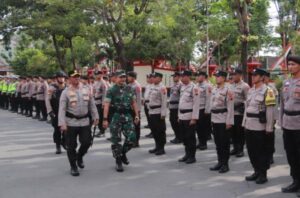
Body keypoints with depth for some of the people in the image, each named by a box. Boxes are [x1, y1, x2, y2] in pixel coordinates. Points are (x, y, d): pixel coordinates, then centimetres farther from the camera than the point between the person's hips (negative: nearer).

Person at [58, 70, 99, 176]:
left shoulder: (86, 89, 5)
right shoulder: (66, 92, -6)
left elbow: (92, 104, 11)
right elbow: (62, 109, -10)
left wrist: (95, 117, 9)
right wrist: (62, 123, -17)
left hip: (85, 121, 3)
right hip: (71, 123, -3)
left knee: (87, 142, 2)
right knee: (71, 146, 3)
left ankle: (79, 157, 33)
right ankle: (73, 167, 19)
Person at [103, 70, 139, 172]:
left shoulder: (129, 89, 9)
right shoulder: (111, 90, -5)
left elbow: (134, 102, 13)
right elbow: (106, 105, -11)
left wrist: (136, 115, 7)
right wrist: (105, 119, -18)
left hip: (128, 116, 4)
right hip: (116, 117, -4)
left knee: (131, 138, -2)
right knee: (116, 140, 2)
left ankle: (123, 153, 25)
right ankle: (118, 161, 15)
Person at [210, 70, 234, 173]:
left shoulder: (227, 90, -10)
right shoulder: (214, 90, 11)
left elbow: (230, 107, -13)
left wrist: (229, 121, -17)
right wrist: (212, 119, 15)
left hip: (223, 120, -7)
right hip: (214, 119, 7)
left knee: (225, 142, 1)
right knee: (217, 142, 12)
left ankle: (225, 164, 8)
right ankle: (220, 162, 22)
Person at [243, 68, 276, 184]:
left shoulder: (267, 91, -10)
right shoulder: (250, 91, 13)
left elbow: (270, 111, -12)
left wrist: (269, 128, -14)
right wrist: (244, 123, 15)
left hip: (260, 126, -7)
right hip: (249, 125, 7)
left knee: (261, 151, 2)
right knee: (251, 150, 12)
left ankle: (263, 174, 13)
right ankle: (257, 171, 26)